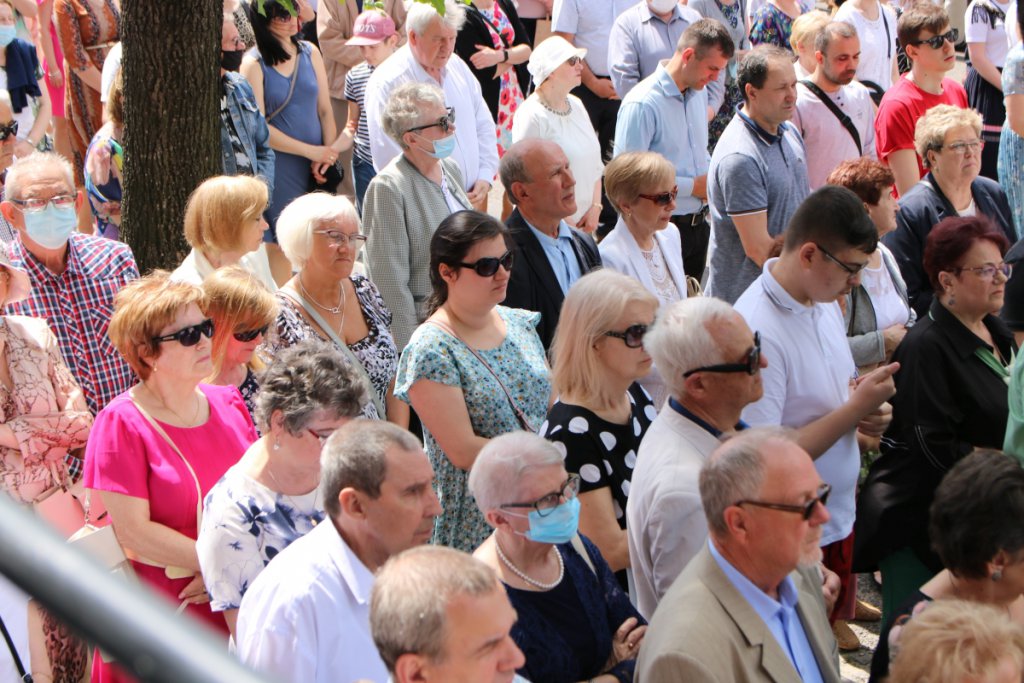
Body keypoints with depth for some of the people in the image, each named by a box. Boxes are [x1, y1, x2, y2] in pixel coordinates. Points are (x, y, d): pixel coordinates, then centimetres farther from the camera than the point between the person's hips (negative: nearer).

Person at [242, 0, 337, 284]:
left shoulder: (310, 53, 7)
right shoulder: (254, 64, -8)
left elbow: (325, 109, 9)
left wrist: (328, 155, -7)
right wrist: (312, 151, -12)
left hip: (316, 167, 5)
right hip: (279, 167, -5)